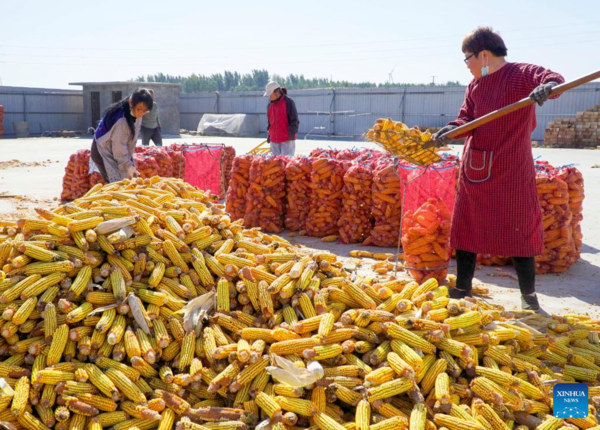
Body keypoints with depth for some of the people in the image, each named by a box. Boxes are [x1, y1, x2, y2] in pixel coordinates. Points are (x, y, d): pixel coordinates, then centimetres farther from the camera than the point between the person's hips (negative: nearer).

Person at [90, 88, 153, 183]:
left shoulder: (136, 115, -7)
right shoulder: (121, 119, -32)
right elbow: (119, 146, -27)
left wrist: (129, 162, 4)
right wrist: (128, 165, -24)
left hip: (117, 152, 8)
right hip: (104, 152, -8)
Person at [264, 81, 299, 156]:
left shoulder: (288, 102, -7)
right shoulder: (270, 104, 13)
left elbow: (294, 120, -8)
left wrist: (292, 132, -11)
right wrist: (268, 133, 18)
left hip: (287, 139, -6)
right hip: (274, 139, 7)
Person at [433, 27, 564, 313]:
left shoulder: (522, 74, -9)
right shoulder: (475, 85, 10)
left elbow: (553, 78, -25)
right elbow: (467, 118, 3)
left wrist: (548, 86, -48)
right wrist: (451, 130, -18)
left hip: (512, 173, -6)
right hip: (474, 171, 6)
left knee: (519, 232, 1)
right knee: (466, 229, 10)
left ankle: (528, 297, 16)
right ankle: (462, 290, 23)